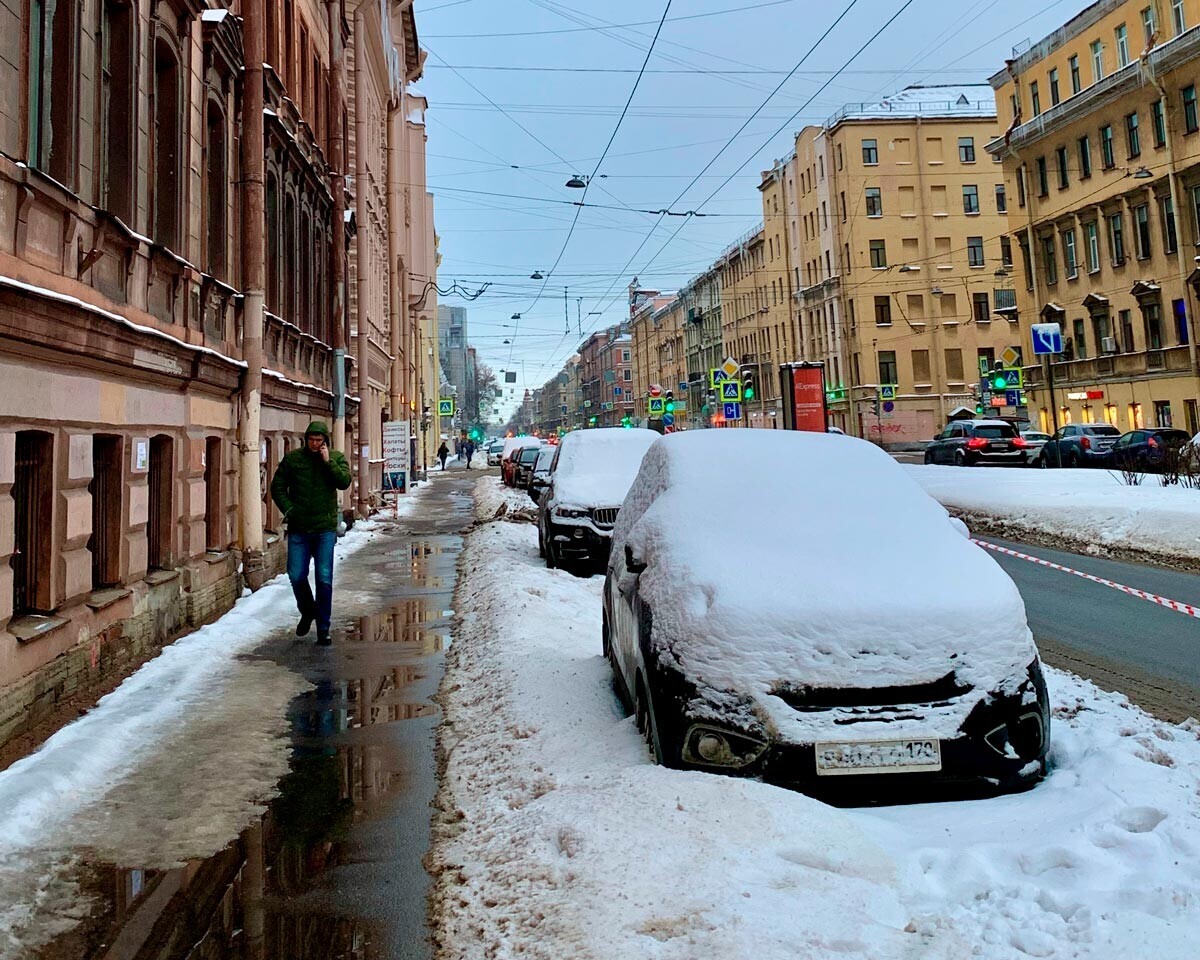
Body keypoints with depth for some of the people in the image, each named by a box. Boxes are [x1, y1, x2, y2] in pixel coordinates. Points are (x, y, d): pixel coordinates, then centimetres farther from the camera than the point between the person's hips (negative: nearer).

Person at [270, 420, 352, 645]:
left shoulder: (336, 458, 4)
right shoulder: (292, 458, 4)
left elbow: (344, 482, -11)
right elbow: (277, 487, 8)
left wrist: (328, 461, -16)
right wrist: (288, 509, -4)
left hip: (325, 528, -1)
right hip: (298, 529, 1)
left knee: (324, 579, -2)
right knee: (296, 576, 3)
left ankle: (323, 627, 8)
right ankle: (307, 612, 32)